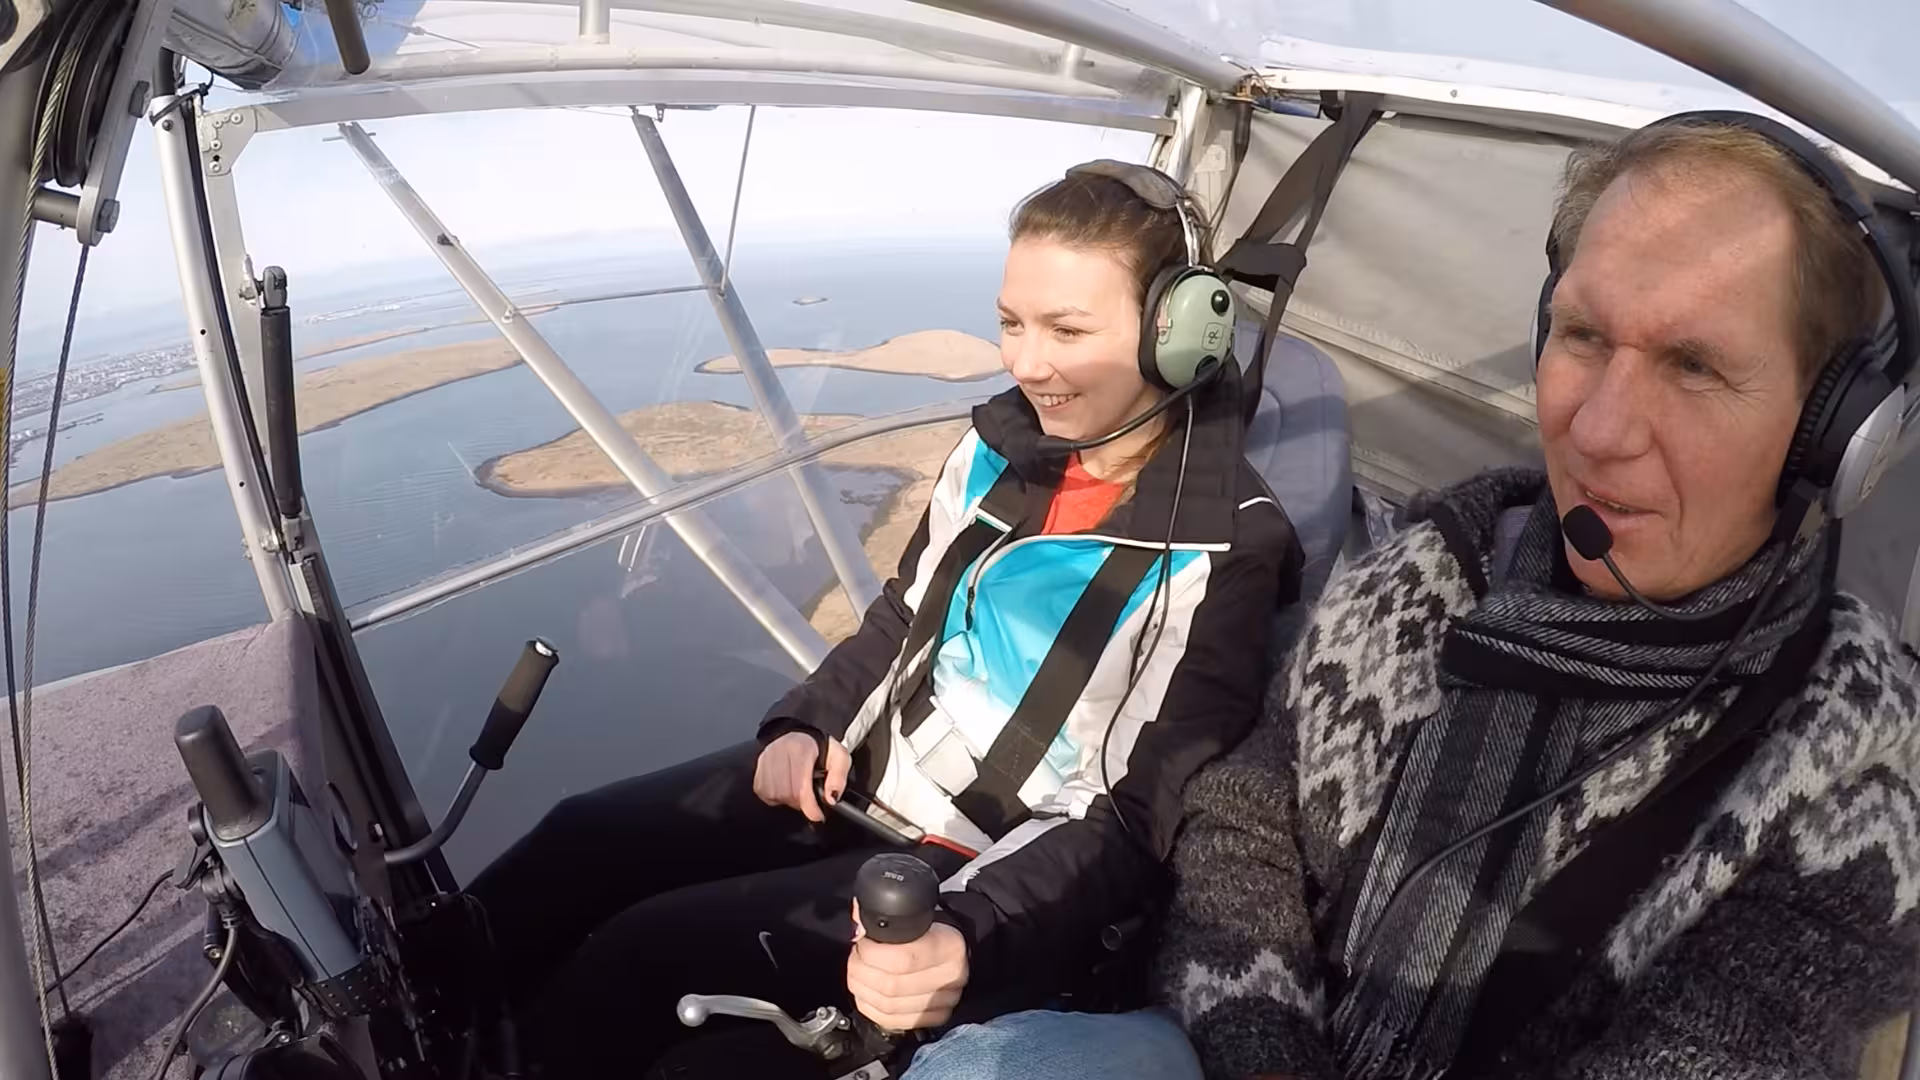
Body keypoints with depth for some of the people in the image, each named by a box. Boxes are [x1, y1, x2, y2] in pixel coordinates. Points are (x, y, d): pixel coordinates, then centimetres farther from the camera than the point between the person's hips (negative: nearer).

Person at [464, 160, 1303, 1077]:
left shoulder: (1220, 558, -20)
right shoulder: (1002, 445, -2)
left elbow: (1137, 819, -19)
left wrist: (971, 938, -32)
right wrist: (804, 725, -2)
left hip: (991, 869, -6)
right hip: (863, 775, 6)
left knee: (644, 954, -14)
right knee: (585, 838, 0)